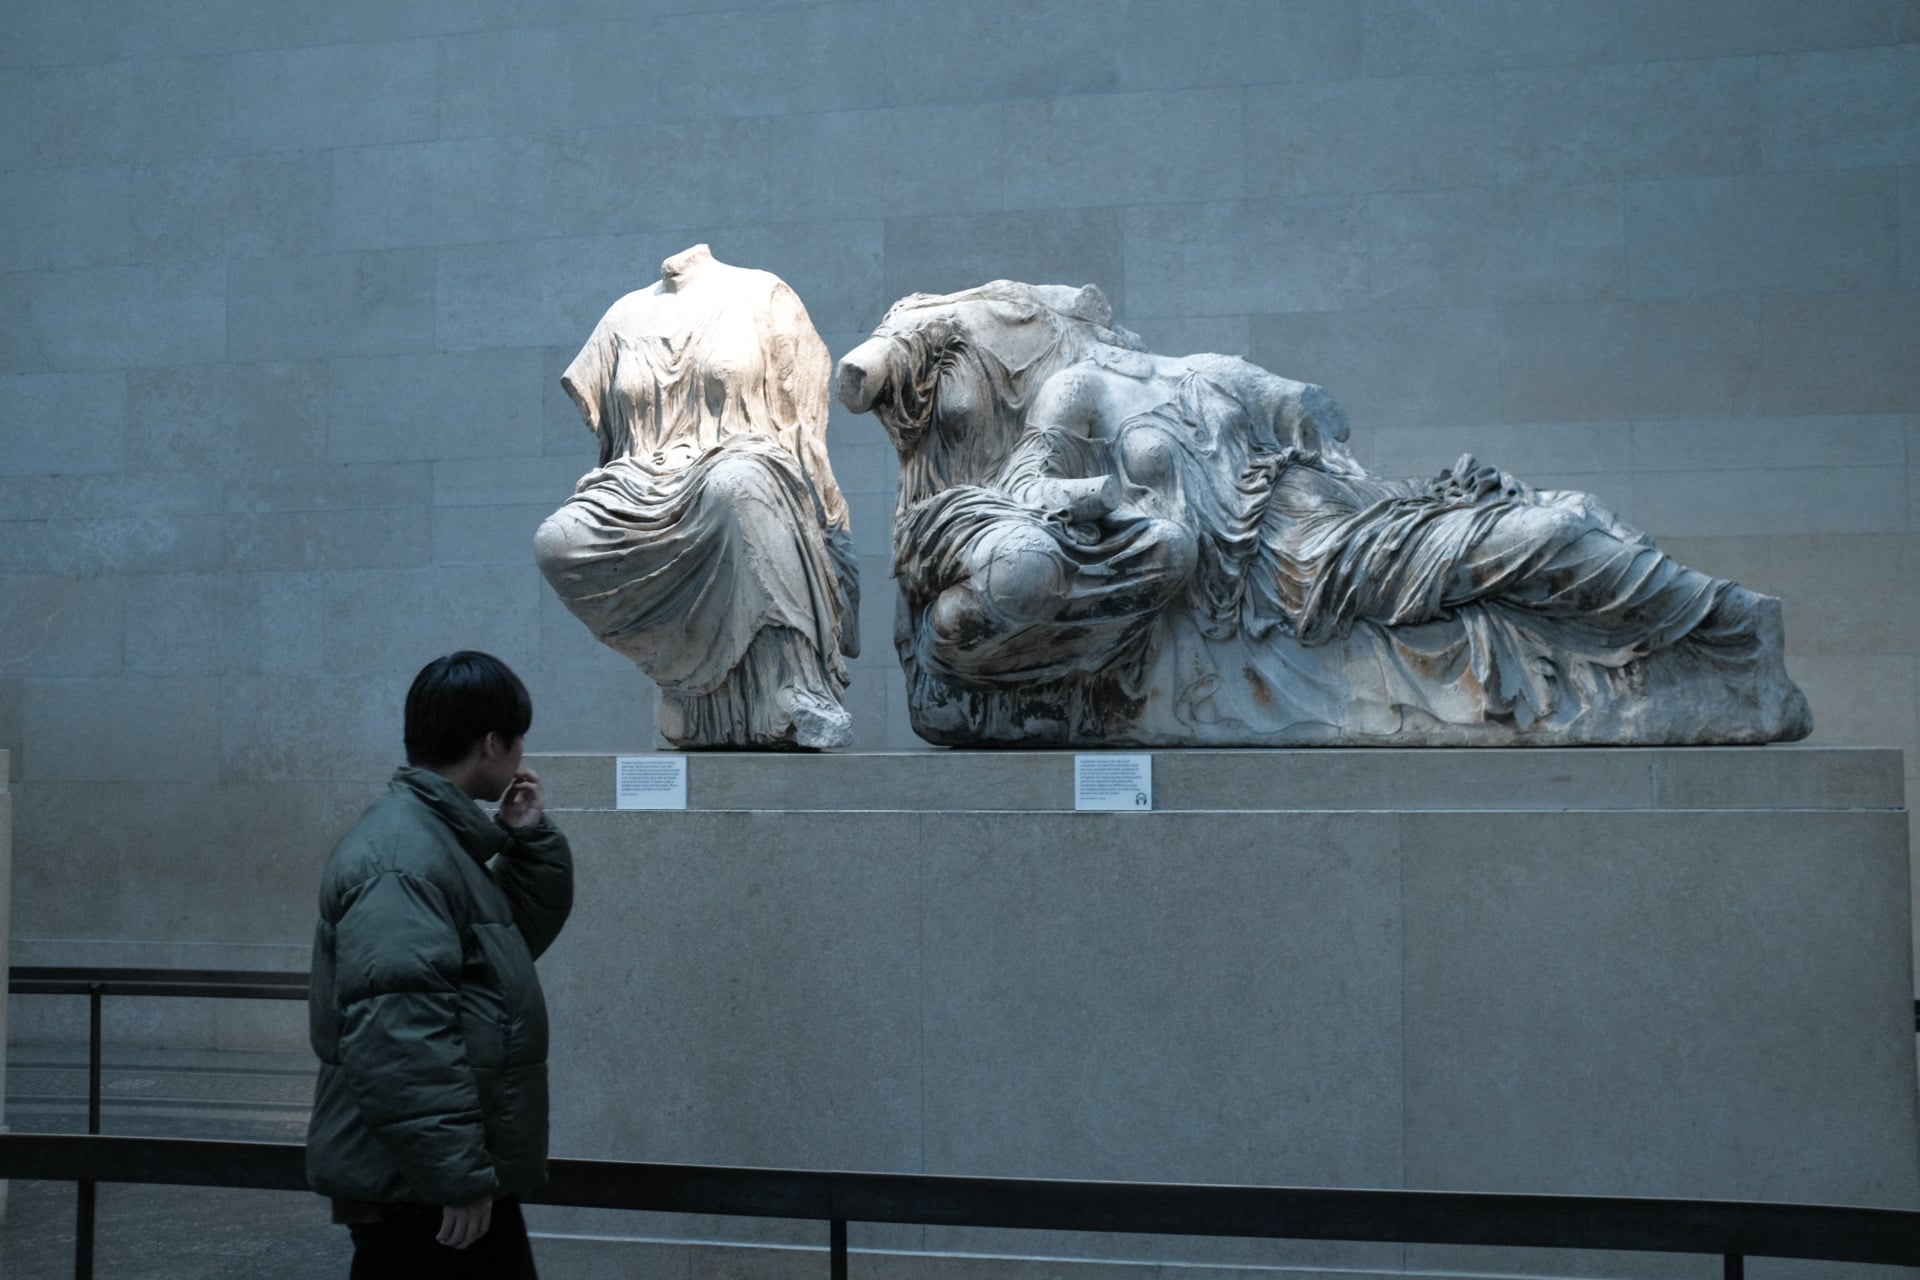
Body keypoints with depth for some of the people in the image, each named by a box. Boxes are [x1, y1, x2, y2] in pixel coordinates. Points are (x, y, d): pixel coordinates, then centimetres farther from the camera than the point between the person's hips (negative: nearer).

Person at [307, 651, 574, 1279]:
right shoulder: (401, 860, -22)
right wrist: (458, 1174, -26)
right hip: (416, 1185, -10)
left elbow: (525, 935, 23)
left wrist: (530, 841, 7)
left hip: (453, 1170, 10)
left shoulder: (445, 839, 11)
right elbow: (397, 1036, -29)